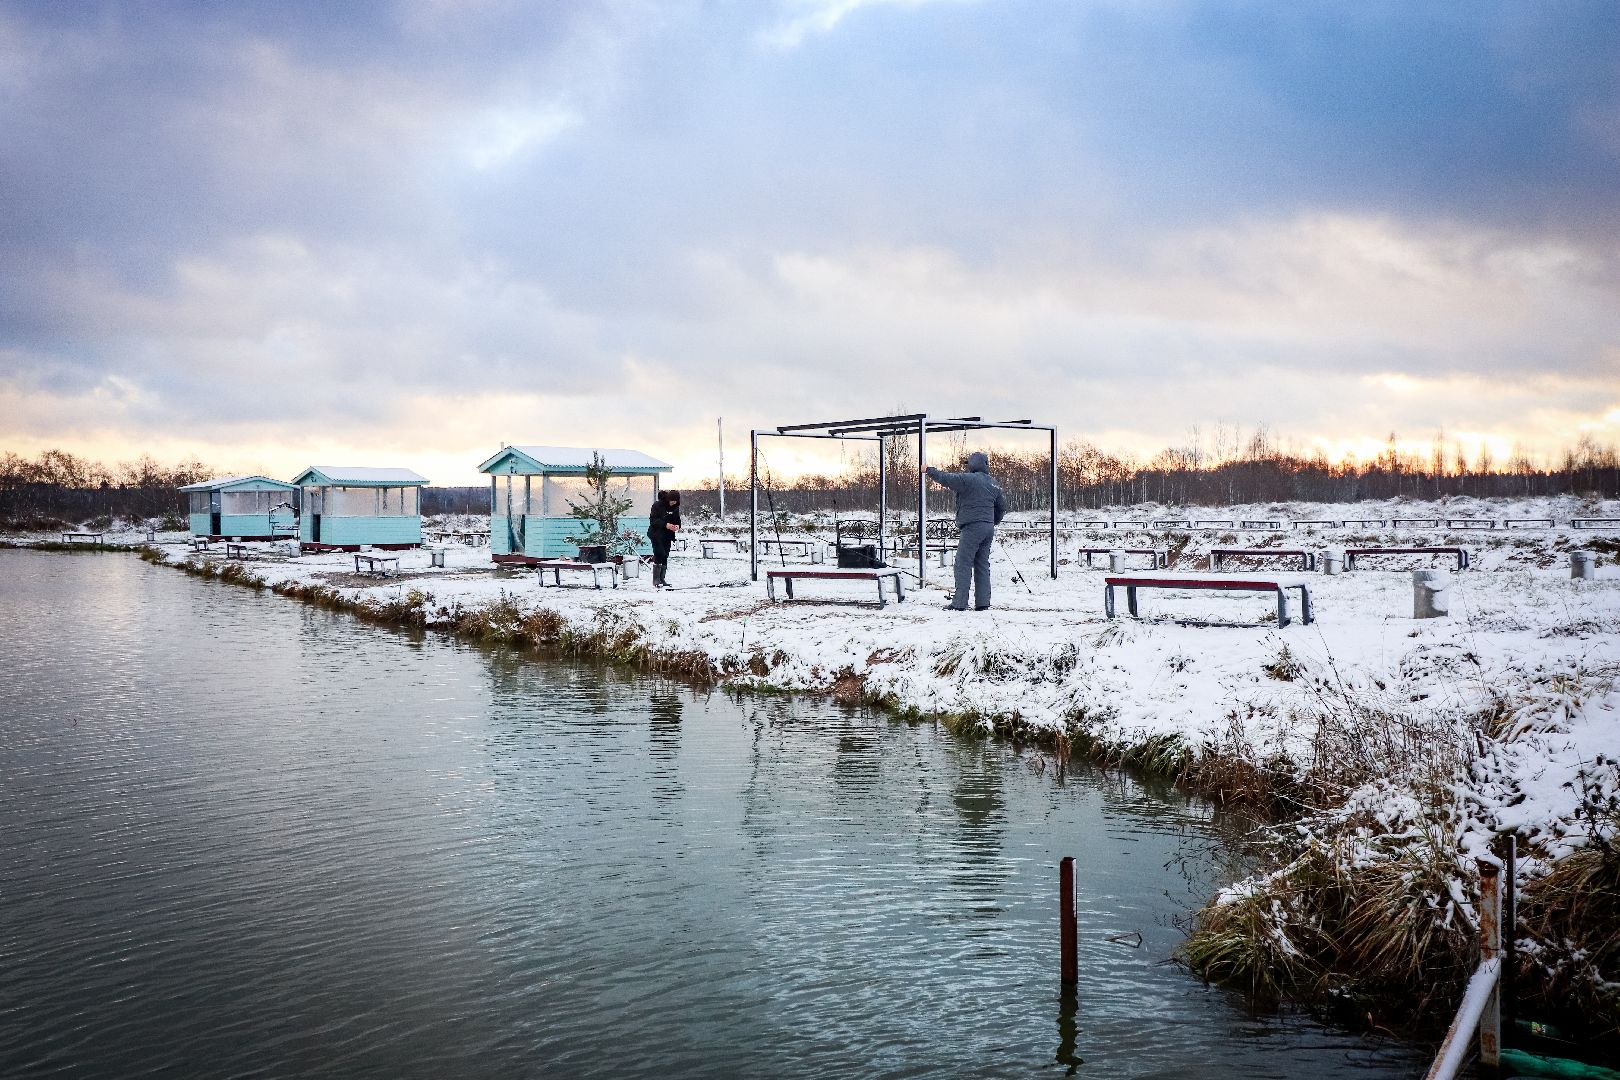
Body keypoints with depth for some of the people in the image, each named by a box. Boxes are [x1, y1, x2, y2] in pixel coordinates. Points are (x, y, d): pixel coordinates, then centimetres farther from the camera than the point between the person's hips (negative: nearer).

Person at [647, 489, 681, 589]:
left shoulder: (675, 507, 5)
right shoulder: (658, 505, -12)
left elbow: (677, 519, 14)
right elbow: (653, 520, -15)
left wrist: (677, 525, -9)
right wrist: (665, 524, -25)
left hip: (668, 535, 6)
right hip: (657, 534, -6)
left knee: (665, 557, 7)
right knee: (659, 555, -14)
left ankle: (662, 579, 13)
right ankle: (656, 580, -11)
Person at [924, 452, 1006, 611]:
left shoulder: (969, 479, -10)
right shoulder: (994, 484, 14)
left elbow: (946, 478, -6)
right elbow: (1002, 506, 22)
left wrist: (929, 470, 9)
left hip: (972, 527, -8)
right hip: (988, 529, 8)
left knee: (963, 565, -5)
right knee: (982, 565, 11)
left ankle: (959, 603, -8)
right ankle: (983, 602, 9)